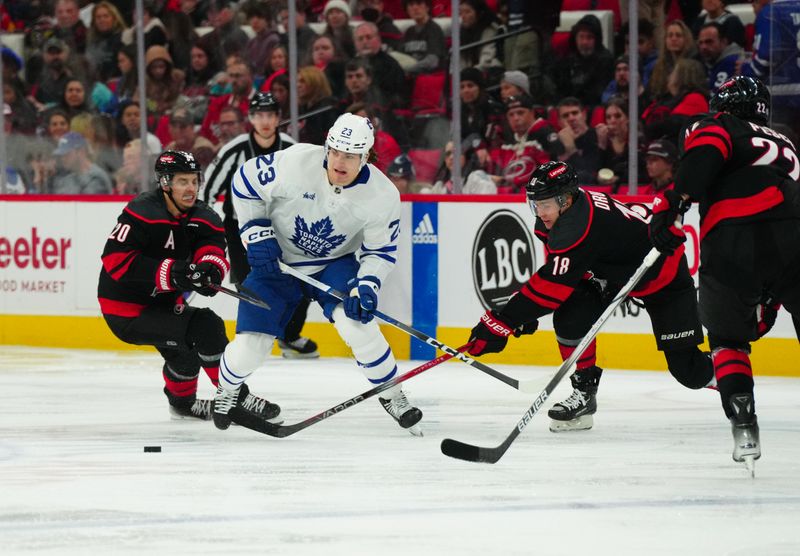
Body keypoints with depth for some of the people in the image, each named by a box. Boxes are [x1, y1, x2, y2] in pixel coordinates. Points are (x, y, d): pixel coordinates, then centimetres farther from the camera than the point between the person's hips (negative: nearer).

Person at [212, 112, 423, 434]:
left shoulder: (382, 196, -19)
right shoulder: (295, 163, -26)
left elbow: (380, 251, -7)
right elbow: (245, 182, -10)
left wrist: (367, 286, -24)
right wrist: (257, 234, -15)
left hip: (334, 265, 0)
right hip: (277, 260, 0)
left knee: (357, 320, -27)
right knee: (249, 347, -8)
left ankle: (392, 396, -4)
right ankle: (228, 389, 29)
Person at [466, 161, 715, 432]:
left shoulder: (579, 226, -38)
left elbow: (553, 284, -40)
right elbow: (554, 269, 6)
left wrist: (500, 322, -40)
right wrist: (527, 311, -3)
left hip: (664, 274, -8)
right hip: (615, 270, 8)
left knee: (688, 370, -7)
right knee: (569, 314, -17)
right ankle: (584, 392, -4)